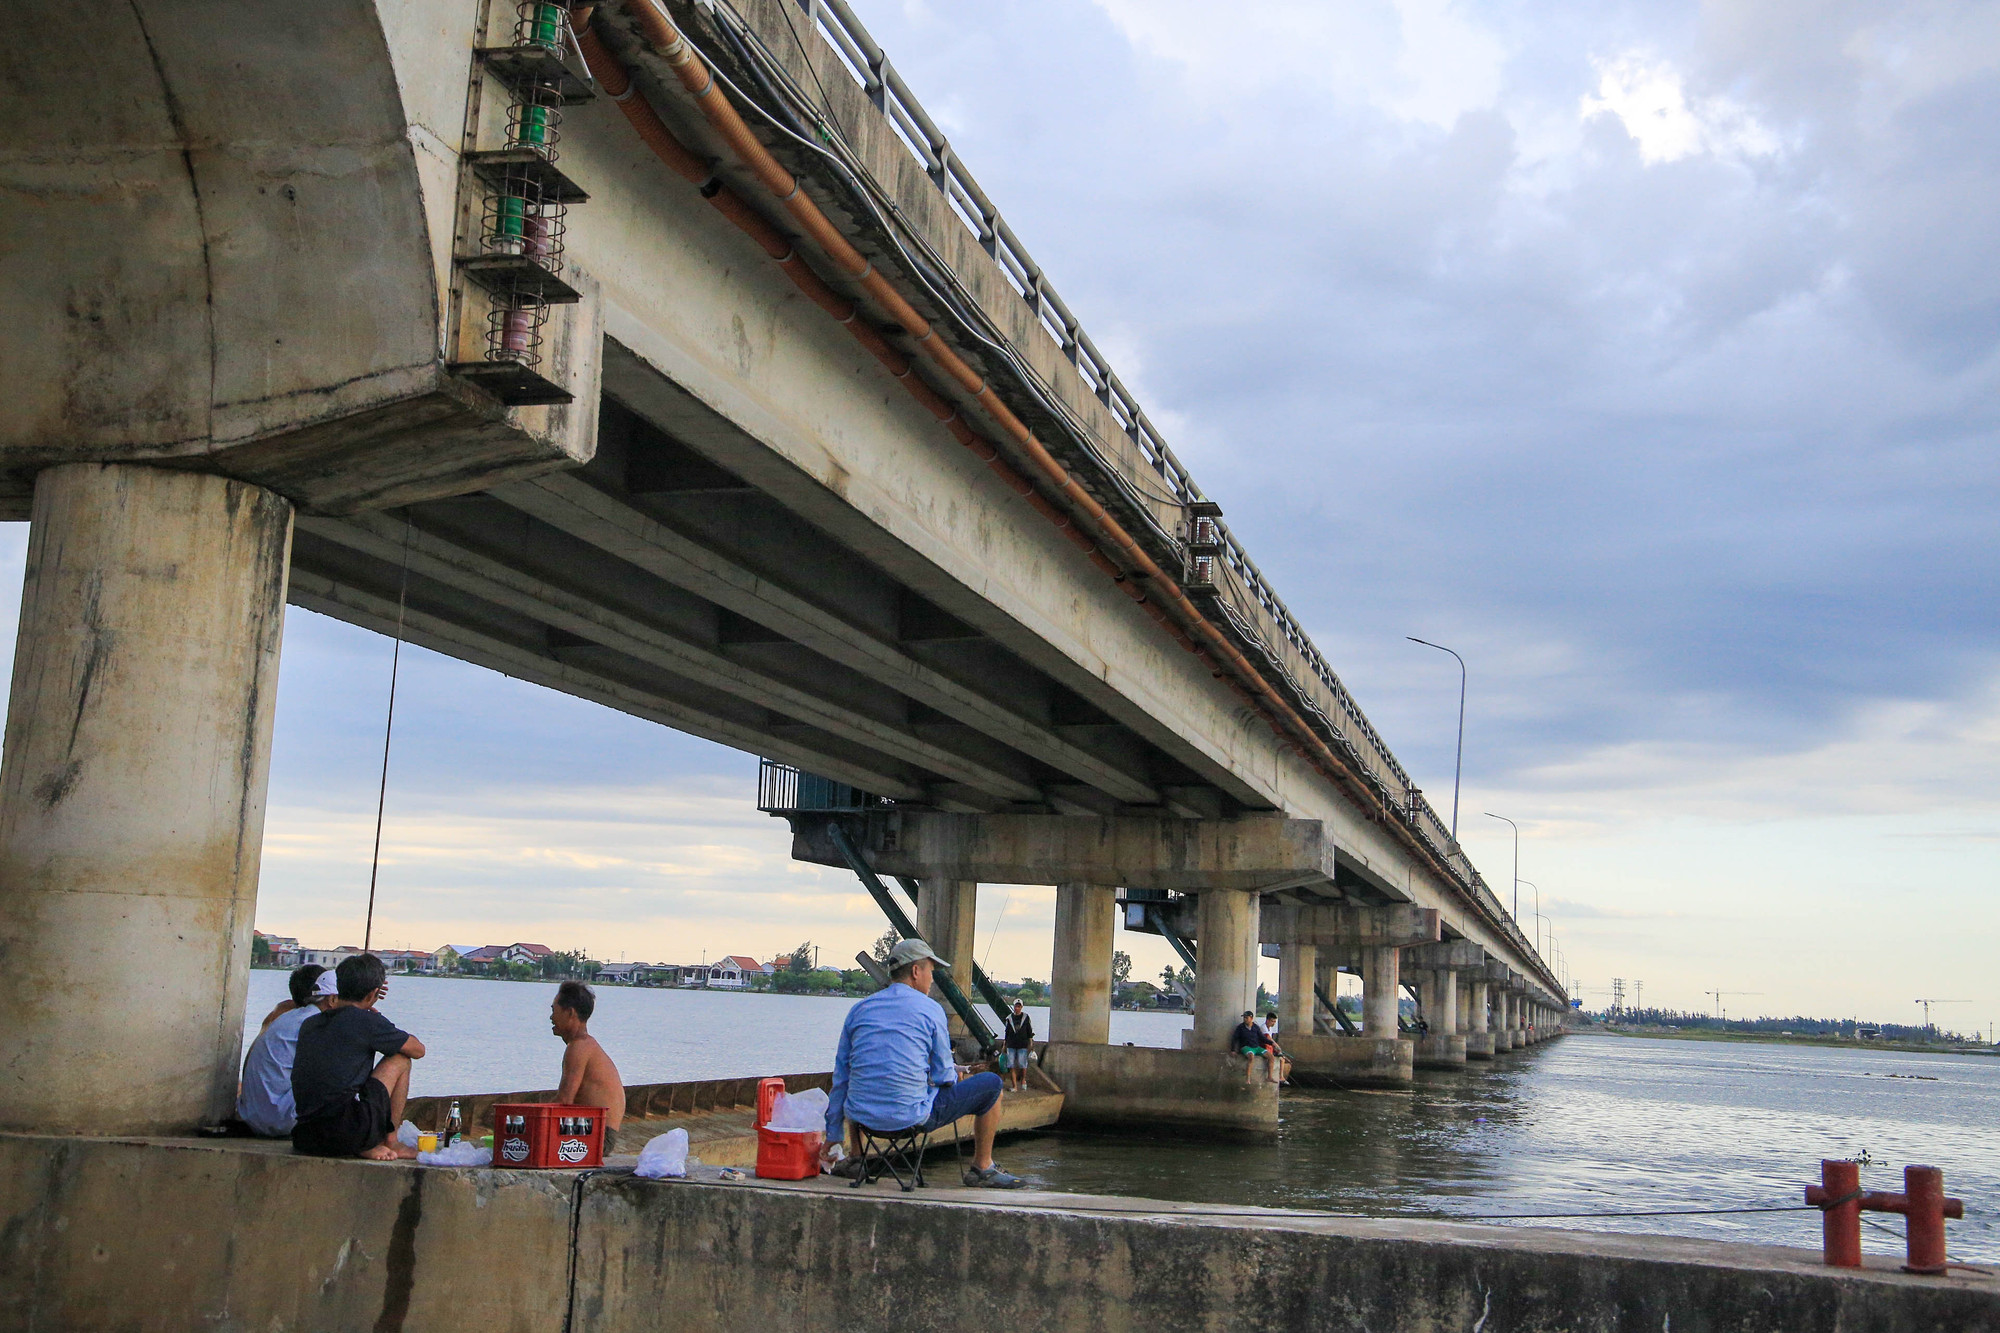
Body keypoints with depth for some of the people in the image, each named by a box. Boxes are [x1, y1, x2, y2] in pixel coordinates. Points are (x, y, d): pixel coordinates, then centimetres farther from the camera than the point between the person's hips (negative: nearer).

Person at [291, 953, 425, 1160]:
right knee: (400, 1059, 11)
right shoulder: (367, 1021, -6)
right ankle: (390, 1143, 15)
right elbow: (418, 1050, 9)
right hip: (348, 1134, -7)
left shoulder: (309, 1023, 14)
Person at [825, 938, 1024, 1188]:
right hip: (912, 1117, -5)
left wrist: (833, 1134, 19)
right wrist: (954, 1074, 23)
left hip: (862, 1117, 5)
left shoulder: (859, 1009, 8)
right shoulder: (930, 1010, -4)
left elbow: (840, 1078, 11)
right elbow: (944, 1077, -3)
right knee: (991, 1084, 12)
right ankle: (981, 1168, 23)